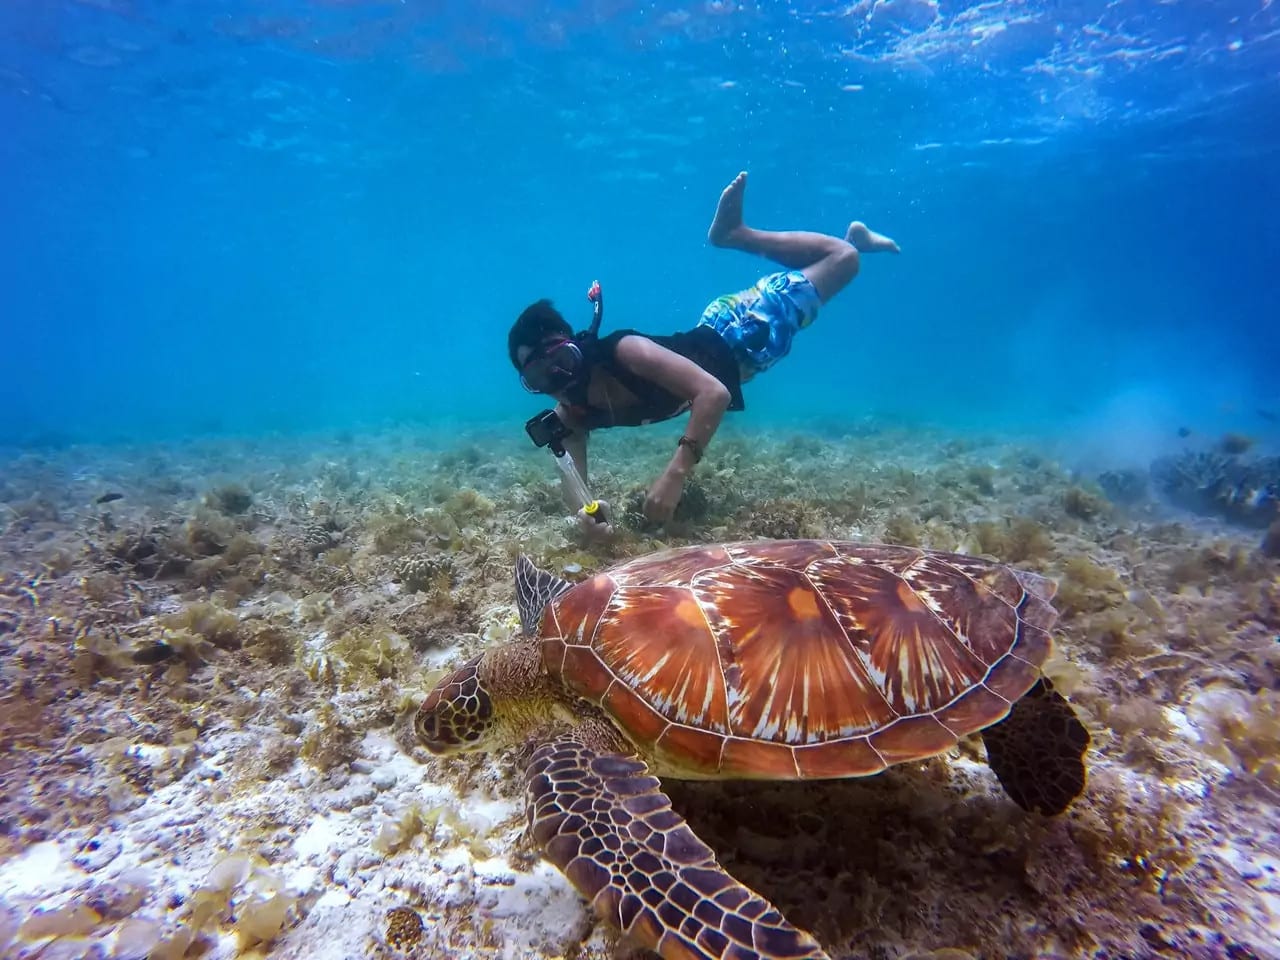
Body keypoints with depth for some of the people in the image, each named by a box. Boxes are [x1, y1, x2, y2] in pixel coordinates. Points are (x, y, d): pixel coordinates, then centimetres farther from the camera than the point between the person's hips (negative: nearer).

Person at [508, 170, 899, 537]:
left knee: (843, 258, 4)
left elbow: (714, 392, -48)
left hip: (734, 331, -5)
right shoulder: (570, 415, -22)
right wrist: (585, 509, -47)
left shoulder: (623, 351, -42)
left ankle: (735, 233, 20)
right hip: (707, 340, 5)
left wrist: (676, 473, -58)